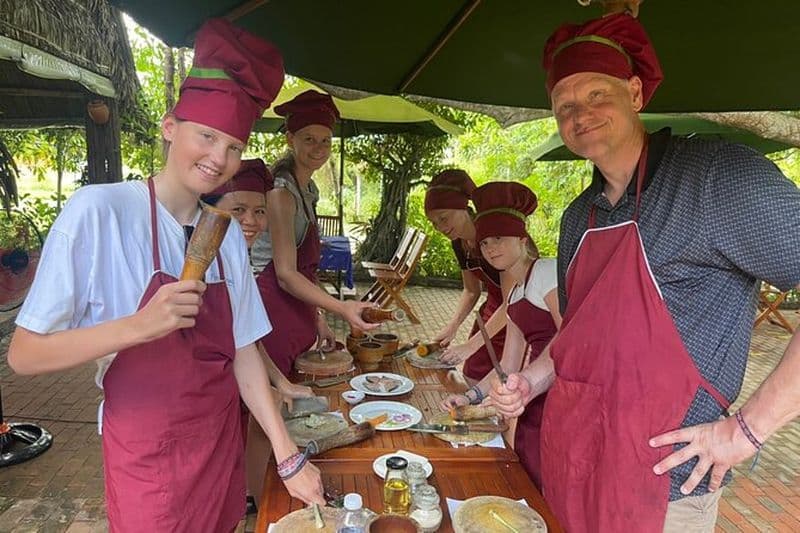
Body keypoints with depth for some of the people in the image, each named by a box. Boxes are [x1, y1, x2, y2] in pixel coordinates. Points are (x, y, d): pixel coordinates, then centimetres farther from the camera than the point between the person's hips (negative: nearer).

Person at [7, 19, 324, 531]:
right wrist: (140, 325, -31)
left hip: (222, 445, 5)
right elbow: (24, 353, -15)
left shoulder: (228, 233, -3)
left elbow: (243, 352, 0)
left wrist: (288, 457, -4)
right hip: (146, 456, -4)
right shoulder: (98, 212, -17)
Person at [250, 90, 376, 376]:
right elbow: (286, 274, -21)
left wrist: (318, 318, 12)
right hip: (273, 310, -9)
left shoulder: (309, 190, 12)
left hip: (296, 309, 9)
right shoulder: (280, 192, -15)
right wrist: (342, 308, -32)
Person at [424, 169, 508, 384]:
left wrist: (470, 346, -25)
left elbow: (511, 303, -24)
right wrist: (452, 327, -3)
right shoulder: (459, 243, -1)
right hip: (491, 313, 7)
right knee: (472, 379, 6)